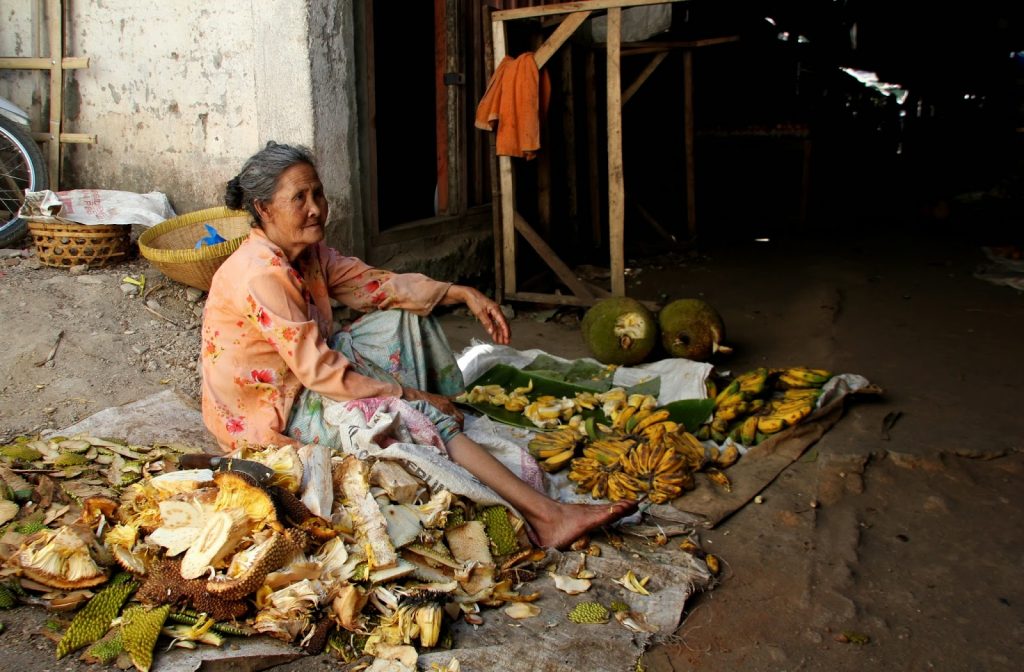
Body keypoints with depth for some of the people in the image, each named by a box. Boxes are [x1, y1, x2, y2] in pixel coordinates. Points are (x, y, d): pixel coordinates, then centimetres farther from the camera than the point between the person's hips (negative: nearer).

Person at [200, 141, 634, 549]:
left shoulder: (306, 251, 0)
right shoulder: (261, 275, -27)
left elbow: (374, 284, 4)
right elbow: (321, 372, -28)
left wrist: (461, 293, -8)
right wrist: (408, 395, -22)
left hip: (306, 375, 9)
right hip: (269, 412, -9)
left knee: (406, 315, 4)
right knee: (421, 415, -24)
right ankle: (546, 516, -24)